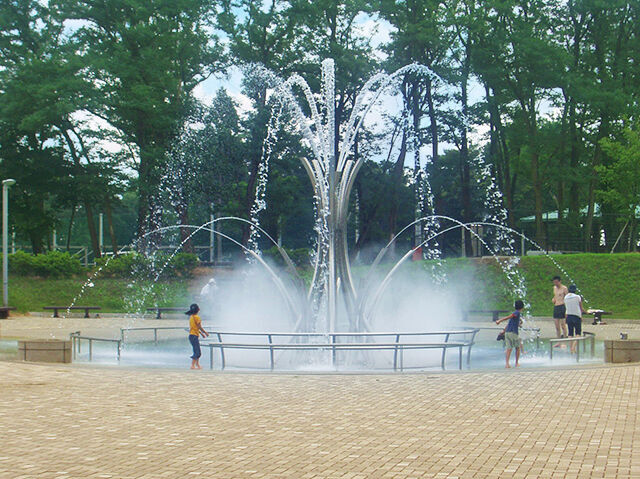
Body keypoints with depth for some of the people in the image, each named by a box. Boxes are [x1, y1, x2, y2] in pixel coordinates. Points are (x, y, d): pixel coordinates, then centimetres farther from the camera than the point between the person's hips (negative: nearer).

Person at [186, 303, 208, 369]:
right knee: (197, 352, -8)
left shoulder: (191, 316, 13)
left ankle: (197, 365, 26)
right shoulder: (196, 317, -15)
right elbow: (200, 327, -13)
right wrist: (205, 333, 1)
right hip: (194, 336, -9)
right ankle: (192, 365, -11)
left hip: (192, 335, 9)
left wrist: (201, 333, 28)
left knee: (197, 352, 18)